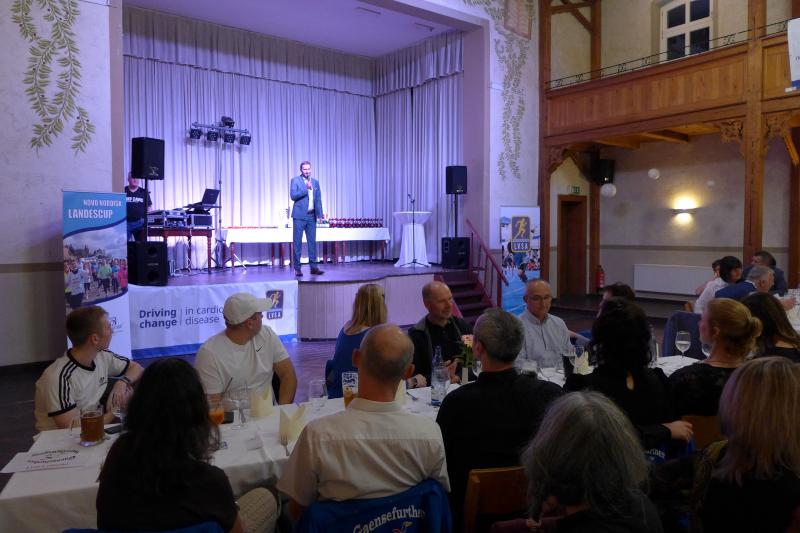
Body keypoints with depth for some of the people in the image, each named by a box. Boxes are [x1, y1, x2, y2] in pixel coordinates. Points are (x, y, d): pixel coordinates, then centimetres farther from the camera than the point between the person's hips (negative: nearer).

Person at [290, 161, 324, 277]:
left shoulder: (315, 182, 13)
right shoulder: (295, 180, 1)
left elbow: (318, 200, 13)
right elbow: (293, 196, -11)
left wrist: (320, 214, 3)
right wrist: (306, 188, -16)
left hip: (311, 216, 4)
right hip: (299, 215, -4)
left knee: (312, 241, 4)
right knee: (297, 242, -1)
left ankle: (313, 267, 8)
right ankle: (297, 268, 4)